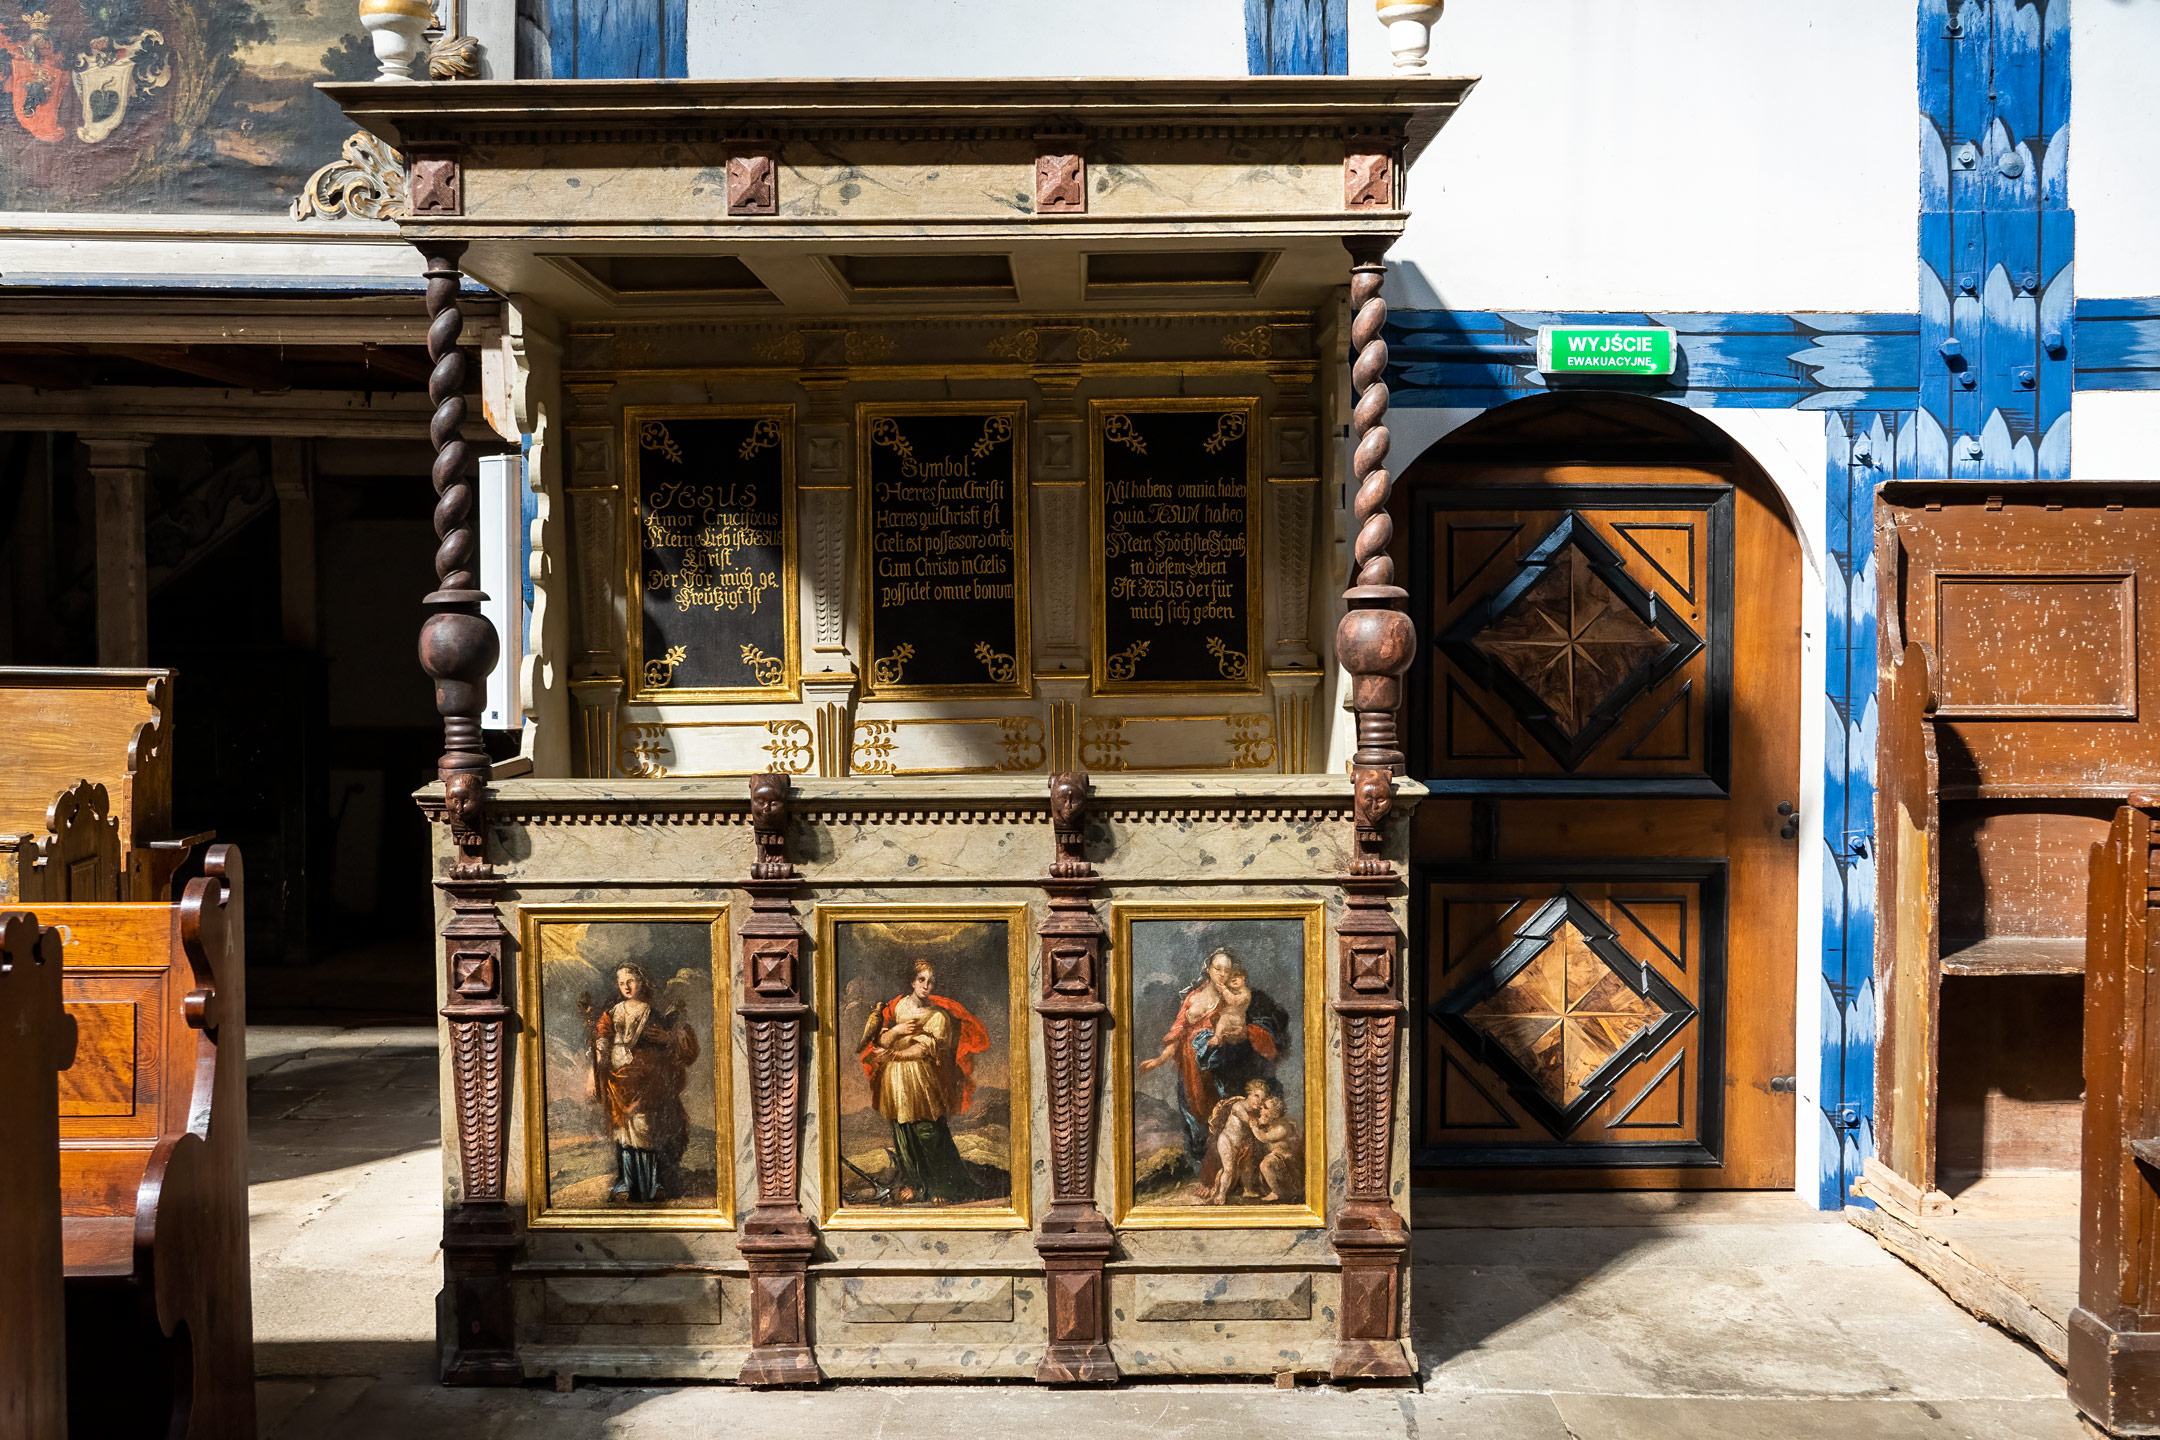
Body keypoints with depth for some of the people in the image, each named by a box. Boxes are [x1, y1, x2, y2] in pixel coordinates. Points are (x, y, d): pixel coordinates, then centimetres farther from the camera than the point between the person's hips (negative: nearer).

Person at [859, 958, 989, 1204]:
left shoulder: (939, 1016, -3)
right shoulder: (896, 1007, 6)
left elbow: (925, 1050, -11)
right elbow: (880, 1042, 3)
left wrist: (891, 1054, -10)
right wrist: (896, 1030, -17)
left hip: (922, 1080, -3)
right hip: (895, 1080, 3)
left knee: (928, 1133, -4)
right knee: (903, 1132, 7)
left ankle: (941, 1187, 9)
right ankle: (912, 1182, 22)